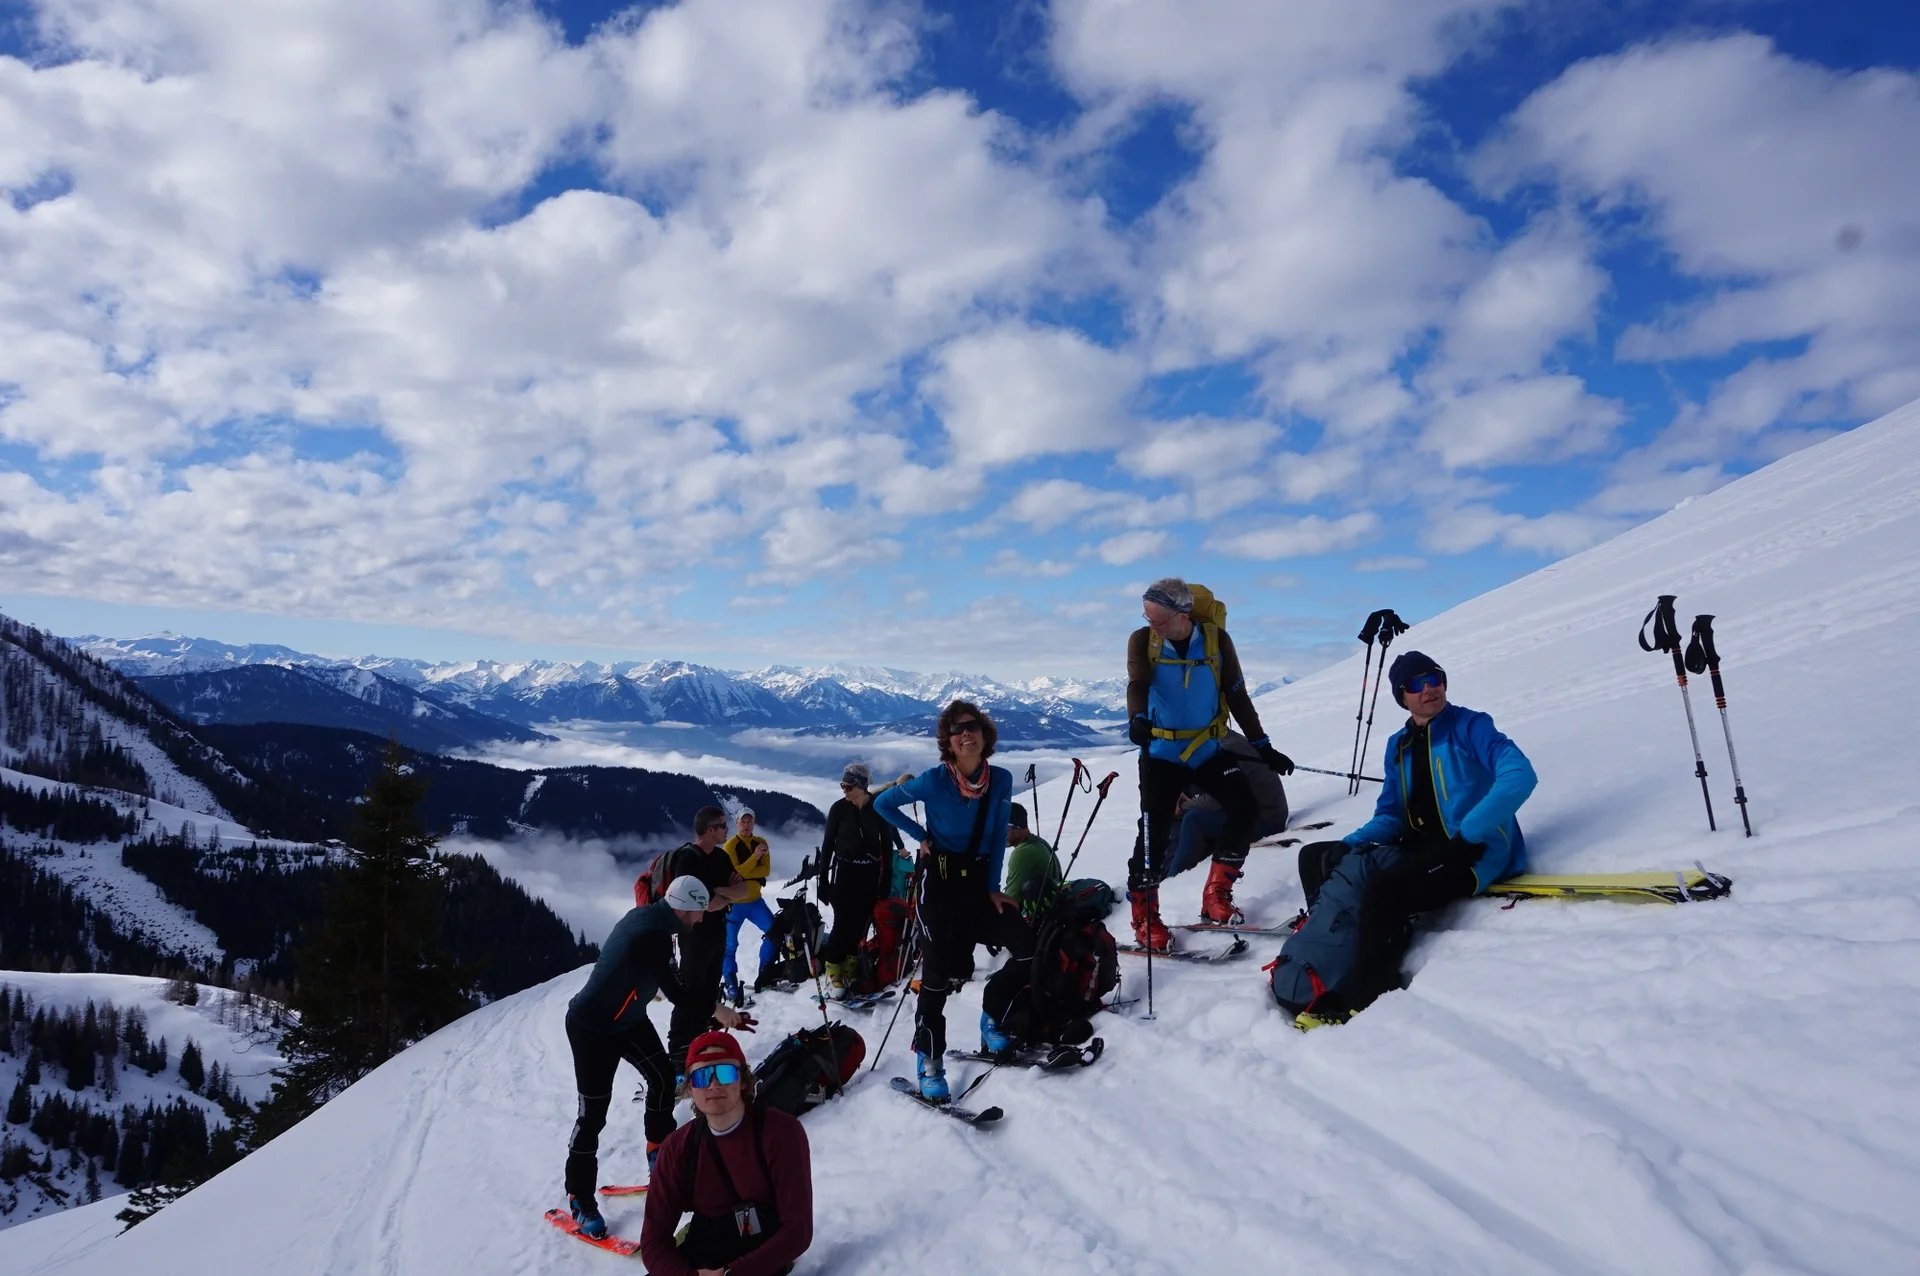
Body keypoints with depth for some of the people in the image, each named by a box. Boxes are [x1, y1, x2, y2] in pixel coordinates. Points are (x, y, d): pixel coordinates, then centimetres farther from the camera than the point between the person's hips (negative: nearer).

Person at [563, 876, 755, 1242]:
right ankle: (580, 1199, 10)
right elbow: (674, 992, -26)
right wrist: (715, 1010, -16)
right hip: (591, 1027, -10)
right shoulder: (652, 934, -31)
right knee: (593, 1113, -2)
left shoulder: (645, 916, -5)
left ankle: (660, 1155, 27)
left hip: (627, 1019, 10)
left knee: (663, 1075, 12)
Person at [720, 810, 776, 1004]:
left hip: (755, 900, 5)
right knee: (730, 944, -2)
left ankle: (765, 973, 10)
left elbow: (766, 869, -6)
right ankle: (730, 984, 7)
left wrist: (744, 874, -18)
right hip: (734, 902, -5)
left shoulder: (761, 843, 5)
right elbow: (734, 874, -18)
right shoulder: (729, 845, -10)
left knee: (774, 931, -3)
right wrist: (755, 856, -24)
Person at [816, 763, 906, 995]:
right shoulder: (839, 808, -5)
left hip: (870, 874, 1)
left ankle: (851, 968, 15)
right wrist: (823, 878, -1)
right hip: (845, 872, -1)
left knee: (862, 922, 3)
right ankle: (834, 969, 5)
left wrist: (887, 878, -2)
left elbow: (888, 843, 0)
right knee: (843, 923, -6)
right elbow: (828, 844, 1)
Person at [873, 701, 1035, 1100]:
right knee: (938, 972, -7)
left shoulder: (1001, 780, -5)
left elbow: (998, 838, 2)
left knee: (1028, 948, -6)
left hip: (979, 877, 4)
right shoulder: (934, 781, -16)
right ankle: (928, 1060, 7)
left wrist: (993, 887, -2)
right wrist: (922, 836, -9)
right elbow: (883, 804, -4)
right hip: (940, 878, -4)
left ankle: (991, 1016, 18)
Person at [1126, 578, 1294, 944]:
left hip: (1209, 749, 3)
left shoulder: (1216, 640, -5)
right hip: (1161, 752, -2)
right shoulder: (1142, 641, -8)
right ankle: (1144, 915, 2)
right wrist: (1137, 719, -44)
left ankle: (1215, 895, 7)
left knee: (1245, 809, -7)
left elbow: (1237, 695, 1)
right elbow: (1137, 686, -22)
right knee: (1155, 830, -12)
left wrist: (1261, 745, 1)